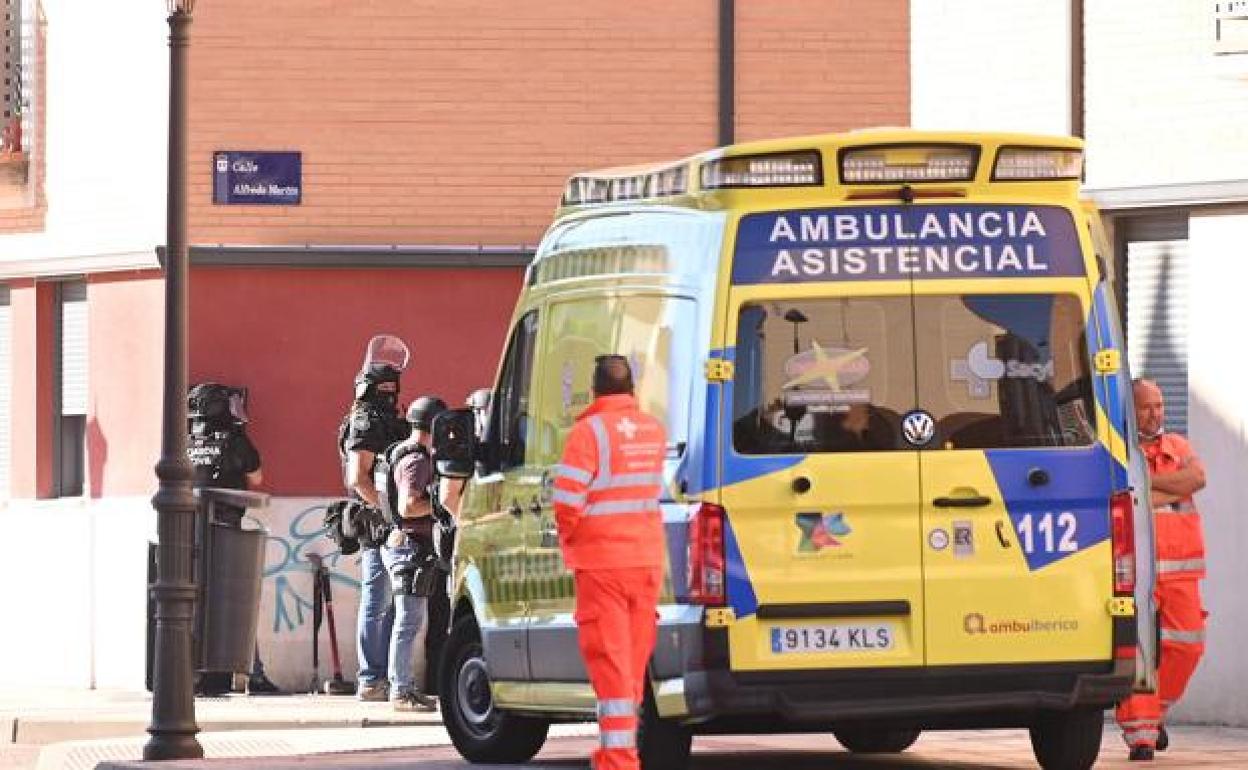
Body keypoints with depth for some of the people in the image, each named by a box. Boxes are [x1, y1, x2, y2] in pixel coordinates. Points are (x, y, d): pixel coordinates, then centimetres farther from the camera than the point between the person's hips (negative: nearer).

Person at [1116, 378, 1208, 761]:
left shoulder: (1178, 447, 17)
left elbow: (1197, 478, -4)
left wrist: (1145, 479, -7)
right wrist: (1175, 489, -8)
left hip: (1179, 568, 4)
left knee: (1186, 645, 1)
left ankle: (1156, 711, 25)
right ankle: (1139, 734, -9)